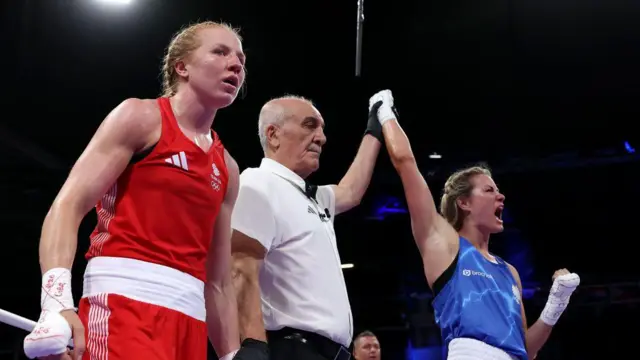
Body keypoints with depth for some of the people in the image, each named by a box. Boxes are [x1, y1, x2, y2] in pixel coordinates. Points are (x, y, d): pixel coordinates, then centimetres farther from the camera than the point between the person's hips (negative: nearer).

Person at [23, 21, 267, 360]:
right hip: (123, 302, -7)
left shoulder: (226, 168, 19)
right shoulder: (140, 116, 3)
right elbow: (67, 206, -8)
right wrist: (57, 302, -23)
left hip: (190, 319, 7)